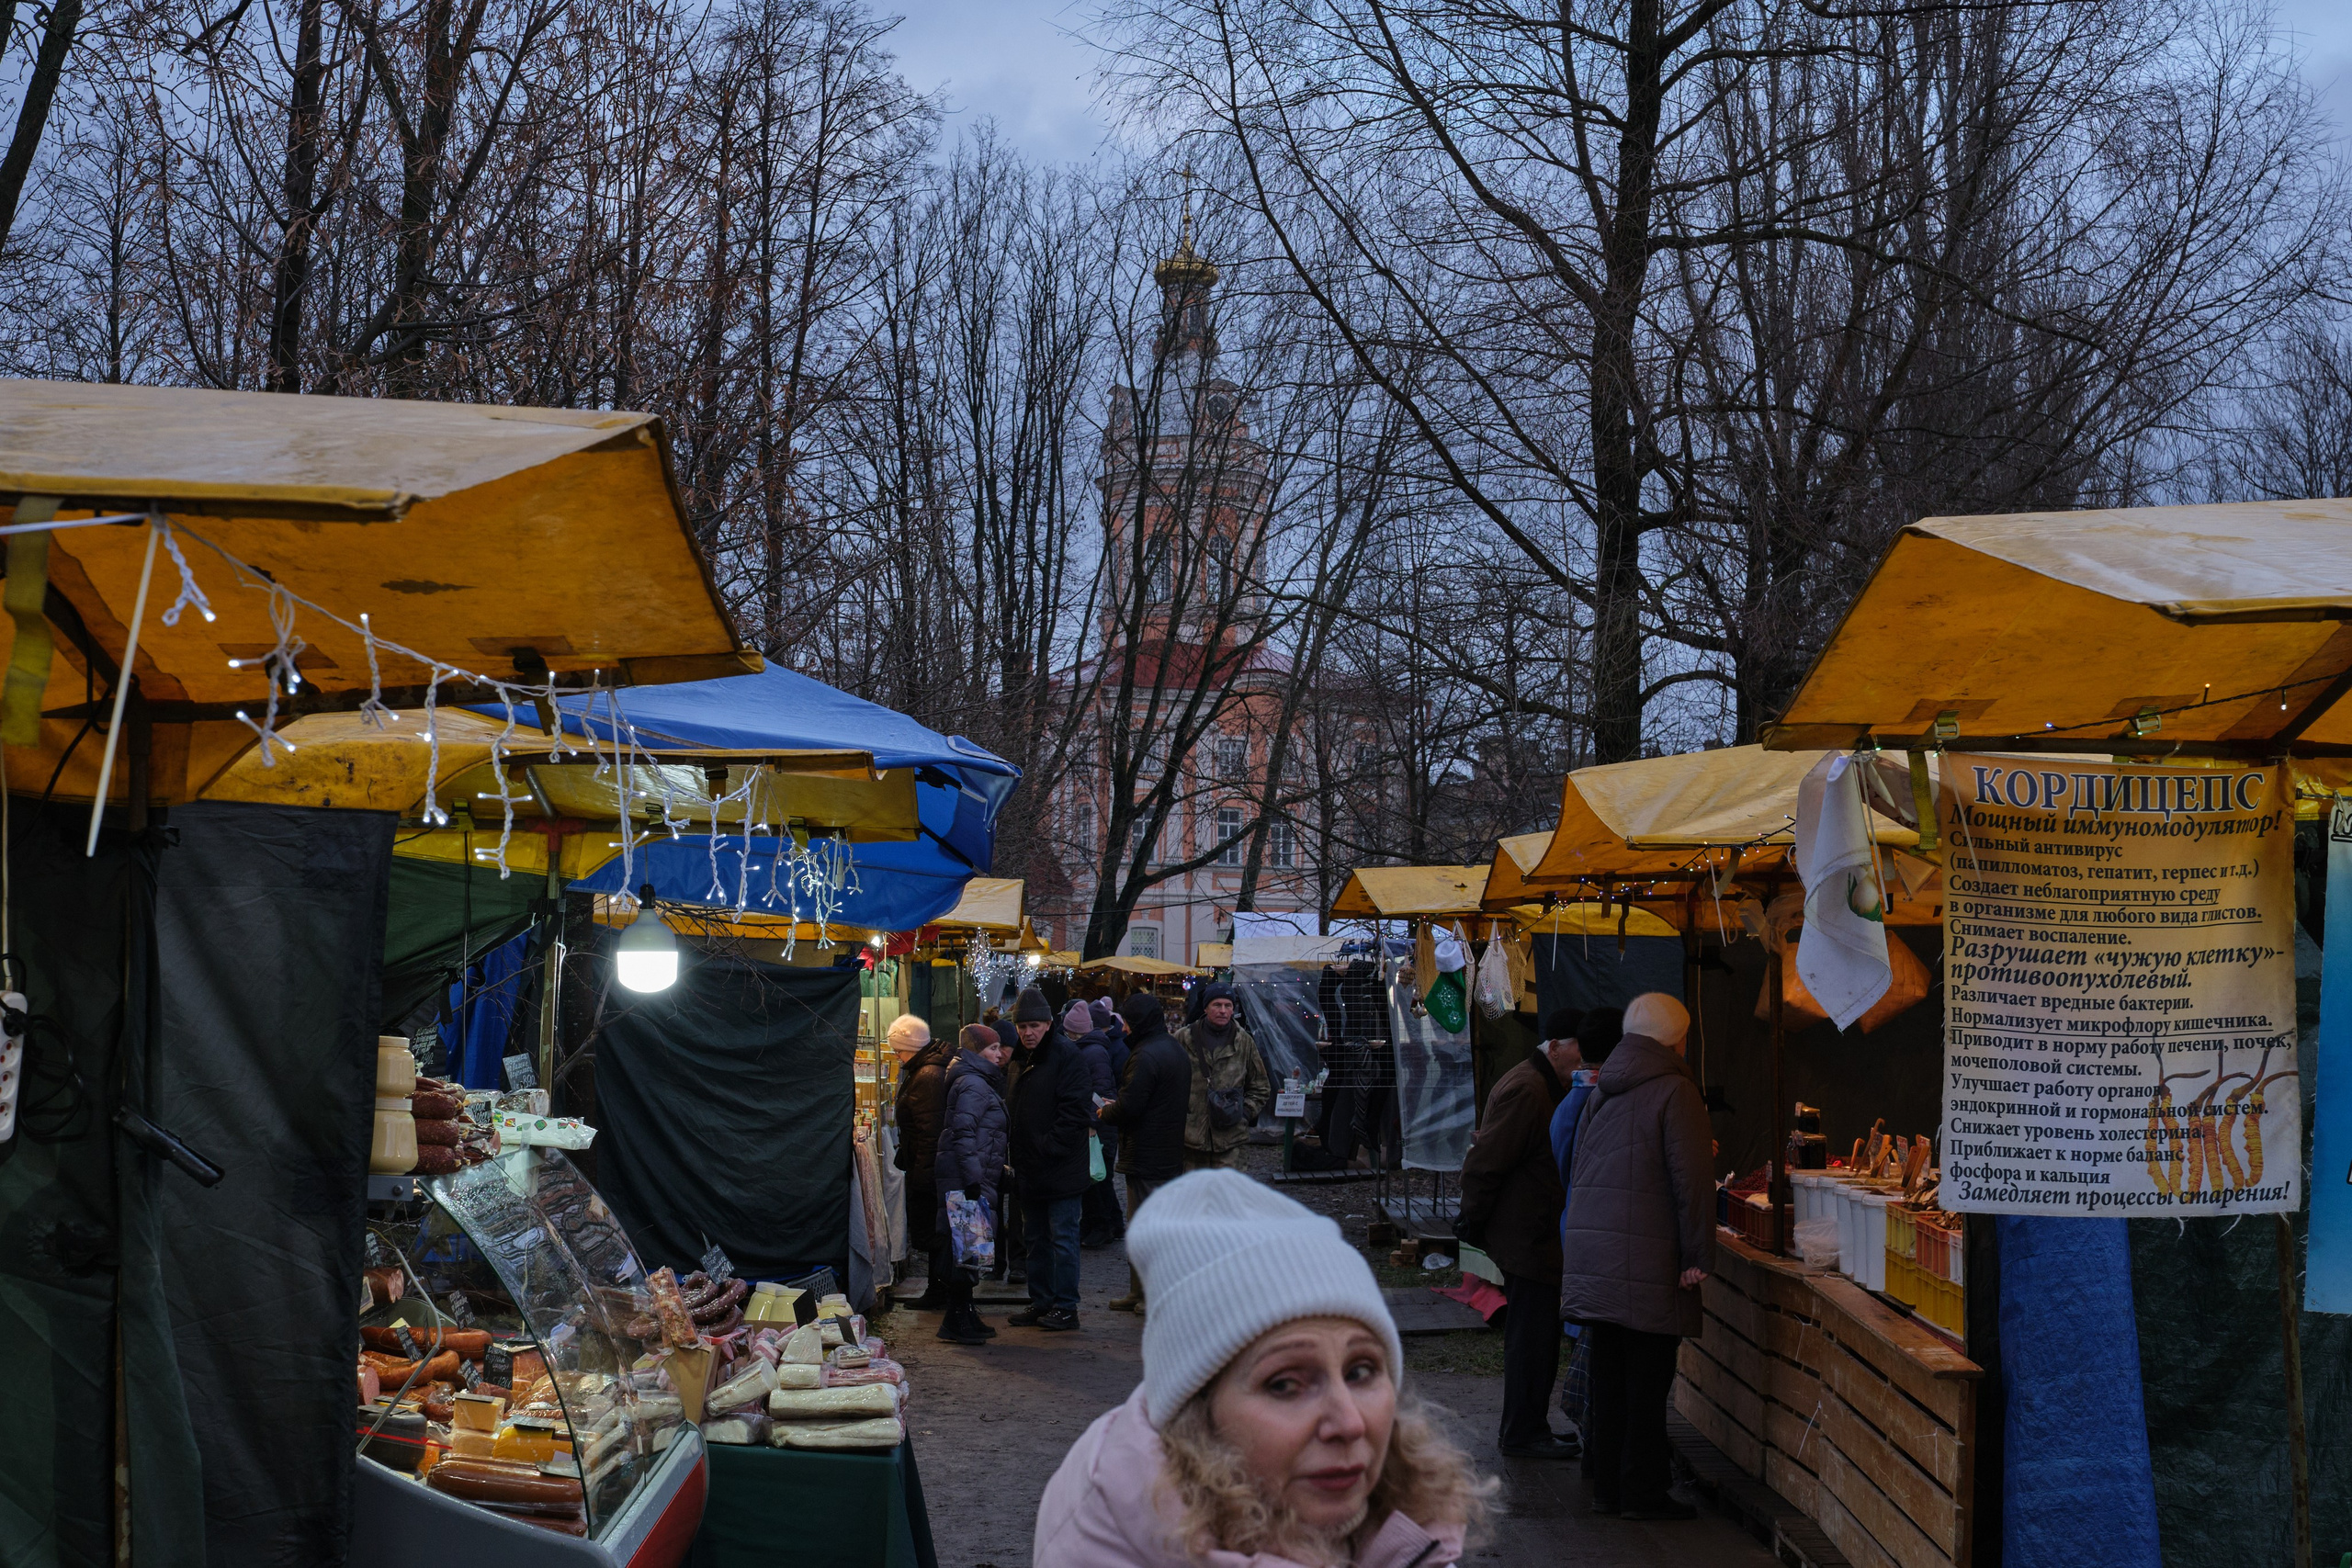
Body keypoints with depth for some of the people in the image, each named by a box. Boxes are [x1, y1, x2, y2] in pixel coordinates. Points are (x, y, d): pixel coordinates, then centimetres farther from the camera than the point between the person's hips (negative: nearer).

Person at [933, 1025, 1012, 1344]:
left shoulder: (983, 1083, 20)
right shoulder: (973, 1085, -13)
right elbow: (964, 1135, -20)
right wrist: (973, 1180, -24)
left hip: (975, 1181, 11)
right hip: (965, 1178, -11)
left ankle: (964, 1317, 20)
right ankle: (957, 1321, -5)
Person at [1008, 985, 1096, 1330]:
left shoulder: (1066, 1056, -13)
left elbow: (1076, 1111, -19)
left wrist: (1048, 1147, -20)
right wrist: (1018, 1156, 11)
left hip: (1062, 1170, -9)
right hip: (1031, 1171, 9)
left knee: (1062, 1238, -3)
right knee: (1037, 1239, 14)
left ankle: (1066, 1307, 2)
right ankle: (1040, 1304, 22)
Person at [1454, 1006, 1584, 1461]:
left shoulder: (1551, 1089, 16)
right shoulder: (1525, 1091, -19)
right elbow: (1484, 1163, -20)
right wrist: (1475, 1221, -14)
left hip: (1538, 1237, 10)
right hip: (1528, 1238, -10)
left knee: (1536, 1335, 15)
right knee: (1532, 1336, -4)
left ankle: (1527, 1428, 24)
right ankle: (1524, 1435, 4)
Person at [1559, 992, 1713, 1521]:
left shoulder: (1602, 1090, 13)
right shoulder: (1674, 1090, -10)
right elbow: (1692, 1176, -14)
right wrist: (1697, 1255, -11)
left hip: (1593, 1247, 7)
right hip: (1647, 1256, -7)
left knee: (1609, 1373, 12)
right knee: (1647, 1378, 0)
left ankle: (1608, 1485, 17)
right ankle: (1643, 1492, 4)